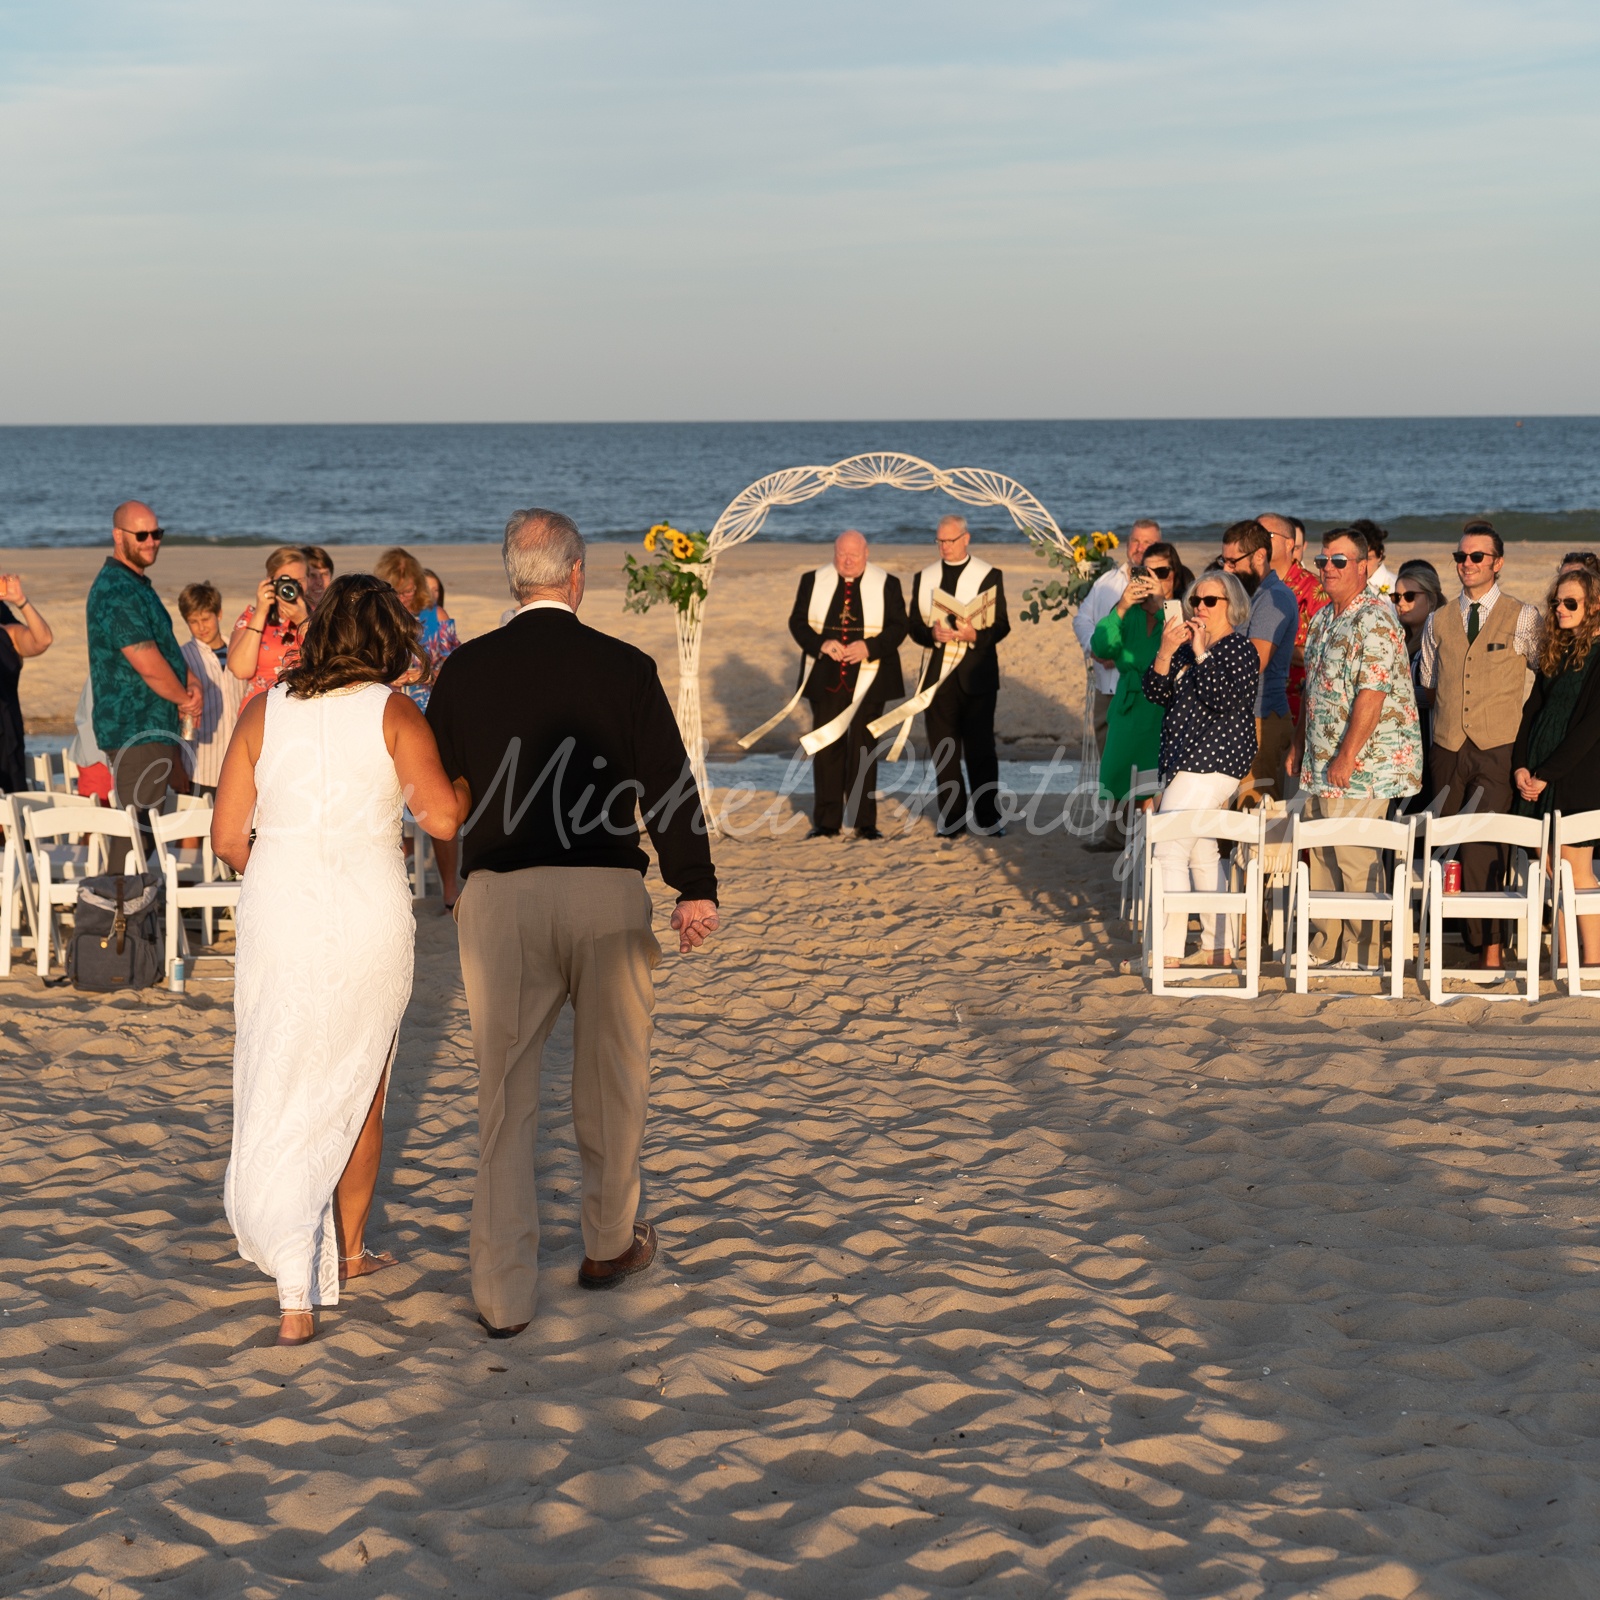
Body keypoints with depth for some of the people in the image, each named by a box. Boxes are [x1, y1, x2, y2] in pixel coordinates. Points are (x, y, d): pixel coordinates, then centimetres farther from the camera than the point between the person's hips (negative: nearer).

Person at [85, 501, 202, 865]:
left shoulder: (137, 584, 16)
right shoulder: (118, 592, -19)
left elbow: (163, 642, 22)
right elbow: (149, 664, -22)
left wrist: (189, 681, 4)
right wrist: (185, 699, -6)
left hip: (152, 727, 11)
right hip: (136, 731, -11)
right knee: (138, 830, -8)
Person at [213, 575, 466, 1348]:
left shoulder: (264, 711, 2)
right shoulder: (393, 712, -5)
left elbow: (227, 836, 2)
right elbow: (440, 815, -16)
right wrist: (469, 785, 6)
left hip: (278, 915, 1)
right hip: (369, 920, -1)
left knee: (281, 1097, 8)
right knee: (358, 1087, 20)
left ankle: (297, 1293, -2)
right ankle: (347, 1251, 36)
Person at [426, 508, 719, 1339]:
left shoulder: (466, 669, 1)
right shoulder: (624, 667, -3)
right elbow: (668, 780, -2)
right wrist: (695, 890, 3)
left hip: (500, 894, 1)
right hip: (608, 893, 0)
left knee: (505, 1091, 6)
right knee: (610, 1078, 17)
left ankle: (504, 1292, 5)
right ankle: (608, 1244, 33)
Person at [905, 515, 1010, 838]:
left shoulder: (990, 576, 3)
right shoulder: (924, 578, 11)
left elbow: (1002, 625, 0)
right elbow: (914, 625, 8)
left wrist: (975, 635, -19)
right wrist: (932, 633, -14)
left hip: (977, 676, -3)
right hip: (939, 676, 3)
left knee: (980, 748, -2)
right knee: (944, 751, 4)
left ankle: (988, 819, 5)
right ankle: (951, 820, 9)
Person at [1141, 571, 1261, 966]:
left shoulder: (1241, 650, -10)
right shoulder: (1188, 646, 13)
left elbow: (1224, 701, -23)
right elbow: (1157, 692, 6)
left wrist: (1201, 654, -21)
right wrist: (1166, 652, -10)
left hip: (1212, 762, -10)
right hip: (1187, 760, 10)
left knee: (1169, 853, -13)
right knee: (1203, 855, 14)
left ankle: (1168, 953, -12)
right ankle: (1220, 949, 22)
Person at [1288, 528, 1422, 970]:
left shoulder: (1374, 619, -15)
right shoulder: (1323, 618, 15)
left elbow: (1372, 694, -21)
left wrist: (1346, 757, -22)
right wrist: (1298, 743, 19)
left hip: (1363, 764, -9)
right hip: (1321, 765, 9)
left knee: (1356, 859, -6)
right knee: (1322, 854, 13)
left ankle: (1361, 956, 2)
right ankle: (1324, 946, 23)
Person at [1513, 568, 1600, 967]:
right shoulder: (1555, 652, 14)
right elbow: (1532, 710, 14)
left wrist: (1547, 775, -13)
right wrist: (1520, 766, 1)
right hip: (1537, 779, 7)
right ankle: (1563, 963, 12)